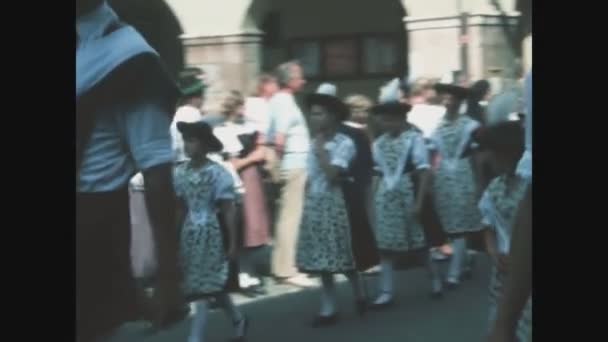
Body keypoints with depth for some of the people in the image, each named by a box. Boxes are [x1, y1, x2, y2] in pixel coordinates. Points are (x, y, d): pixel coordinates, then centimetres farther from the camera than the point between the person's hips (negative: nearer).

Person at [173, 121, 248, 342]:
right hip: (189, 233, 5)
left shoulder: (218, 173, -12)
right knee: (212, 285, 13)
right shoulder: (180, 172, 2)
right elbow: (179, 208, 9)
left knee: (203, 287, -5)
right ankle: (238, 320, 32)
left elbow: (229, 210, -8)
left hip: (210, 232, -5)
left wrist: (233, 243, -8)